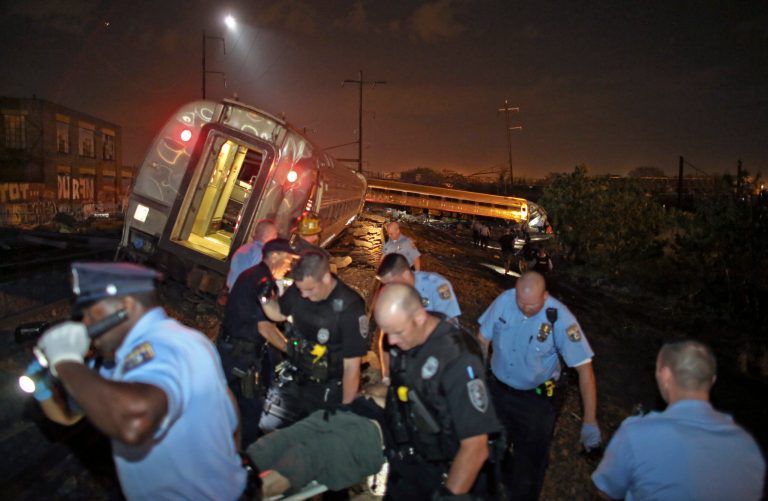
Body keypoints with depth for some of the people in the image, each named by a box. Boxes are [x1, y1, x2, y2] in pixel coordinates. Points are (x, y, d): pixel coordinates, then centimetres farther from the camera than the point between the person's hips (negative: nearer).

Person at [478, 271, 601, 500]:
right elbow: (483, 341, -6)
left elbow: (585, 369, -20)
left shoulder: (560, 318, -25)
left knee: (531, 457, 15)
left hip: (536, 398, -3)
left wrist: (590, 423, -21)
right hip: (497, 389, 3)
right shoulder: (504, 301, -18)